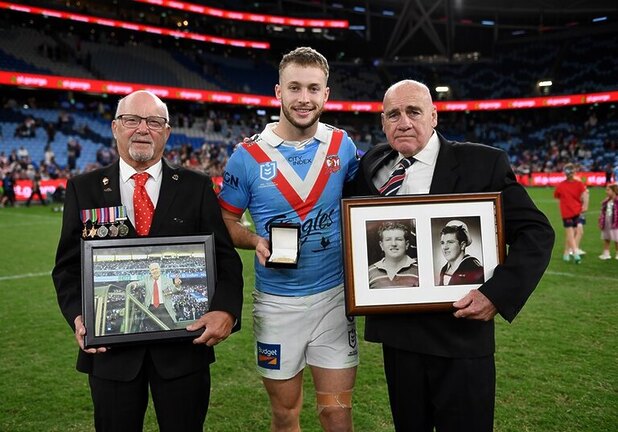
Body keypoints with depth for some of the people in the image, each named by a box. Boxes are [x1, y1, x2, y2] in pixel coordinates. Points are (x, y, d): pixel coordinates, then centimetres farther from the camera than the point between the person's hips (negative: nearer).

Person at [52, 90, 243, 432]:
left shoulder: (197, 187, 2)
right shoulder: (84, 189, 4)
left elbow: (224, 257, -3)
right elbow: (68, 266, 5)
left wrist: (226, 309, -19)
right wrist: (78, 316, -12)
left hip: (185, 341, 0)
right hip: (109, 344, 1)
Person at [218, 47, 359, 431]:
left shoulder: (342, 146, 0)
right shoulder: (248, 155, -6)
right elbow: (227, 221, 2)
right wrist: (256, 242, -17)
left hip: (334, 295, 1)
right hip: (276, 301, 0)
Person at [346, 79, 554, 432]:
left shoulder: (485, 163, -7)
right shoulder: (372, 165, 4)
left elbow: (536, 232, -7)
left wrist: (498, 294, -18)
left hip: (462, 332, -3)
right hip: (397, 332, 4)